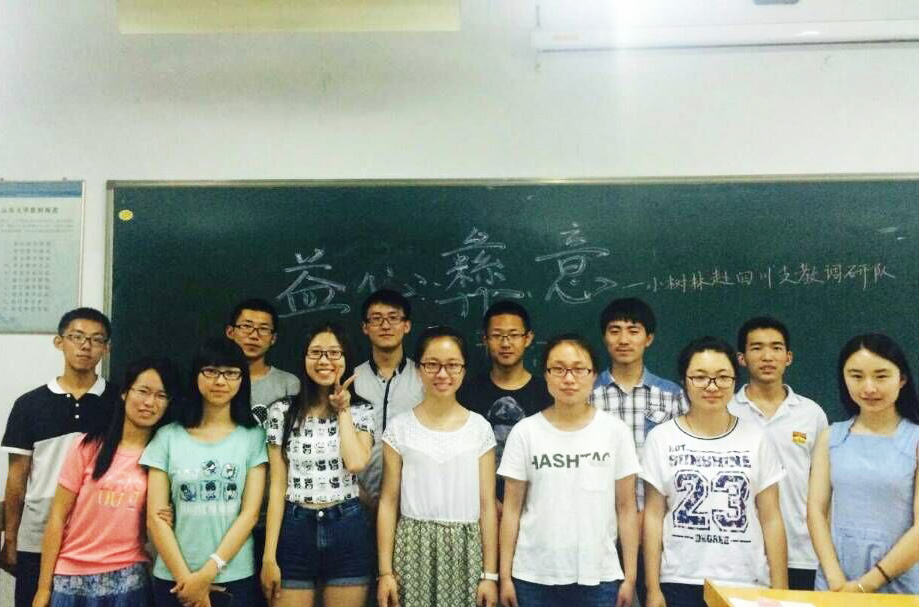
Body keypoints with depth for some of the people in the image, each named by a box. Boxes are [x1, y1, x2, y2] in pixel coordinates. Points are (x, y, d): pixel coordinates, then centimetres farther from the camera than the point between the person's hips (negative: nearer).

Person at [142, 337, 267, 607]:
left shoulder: (254, 436, 0)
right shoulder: (168, 437, 1)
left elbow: (250, 513, -5)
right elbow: (155, 517, -2)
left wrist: (207, 574, -11)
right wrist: (185, 577, -8)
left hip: (234, 577, 0)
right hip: (173, 579, 1)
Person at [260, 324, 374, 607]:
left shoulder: (361, 412, 3)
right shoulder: (283, 411, 1)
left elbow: (356, 463, -17)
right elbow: (277, 486, 0)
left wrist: (343, 410, -7)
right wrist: (269, 555, -4)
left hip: (348, 531, 0)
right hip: (295, 530, 0)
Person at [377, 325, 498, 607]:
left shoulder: (480, 428, 0)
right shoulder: (400, 427, -1)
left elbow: (487, 505, 0)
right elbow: (388, 502, 0)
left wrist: (490, 573, -2)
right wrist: (385, 571, -3)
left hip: (465, 552, 0)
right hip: (414, 550, 0)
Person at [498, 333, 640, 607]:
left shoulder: (615, 430, -2)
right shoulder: (525, 432, -4)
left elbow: (626, 507, 2)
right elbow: (512, 508, 0)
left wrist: (630, 575, 1)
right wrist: (505, 575, -1)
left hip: (599, 576, 0)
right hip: (534, 576, 0)